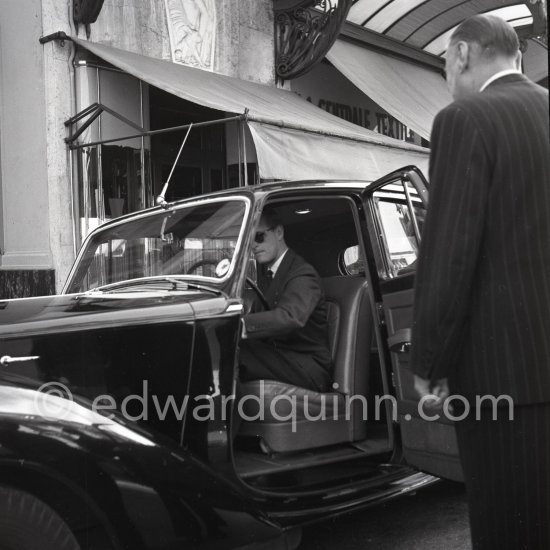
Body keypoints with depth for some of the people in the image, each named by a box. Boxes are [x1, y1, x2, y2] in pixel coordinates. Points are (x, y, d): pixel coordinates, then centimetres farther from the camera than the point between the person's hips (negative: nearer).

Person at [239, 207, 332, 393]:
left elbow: (291, 317, -30)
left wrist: (240, 325, -43)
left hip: (310, 369, -7)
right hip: (281, 360, 7)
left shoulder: (303, 274, -9)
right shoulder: (269, 277, 21)